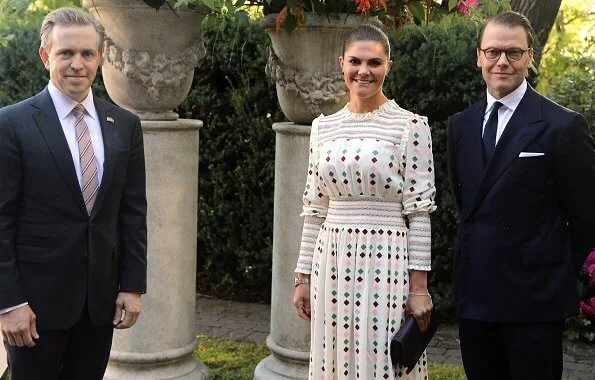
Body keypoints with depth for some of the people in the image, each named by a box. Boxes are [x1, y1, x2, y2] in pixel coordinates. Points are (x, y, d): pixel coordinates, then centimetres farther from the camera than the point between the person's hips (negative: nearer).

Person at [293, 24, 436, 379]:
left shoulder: (410, 126, -4)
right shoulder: (324, 127, 9)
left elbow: (419, 212, -6)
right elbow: (315, 210, 12)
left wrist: (419, 287, -9)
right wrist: (304, 277, 10)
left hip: (387, 263, -4)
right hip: (332, 265, 4)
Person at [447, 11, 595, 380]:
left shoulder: (564, 126, -9)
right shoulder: (461, 125, 9)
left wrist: (558, 275, 3)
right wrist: (481, 256, 14)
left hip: (535, 299, -5)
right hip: (474, 294, 5)